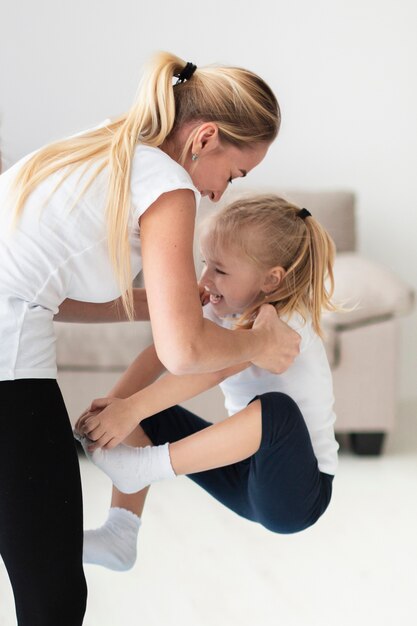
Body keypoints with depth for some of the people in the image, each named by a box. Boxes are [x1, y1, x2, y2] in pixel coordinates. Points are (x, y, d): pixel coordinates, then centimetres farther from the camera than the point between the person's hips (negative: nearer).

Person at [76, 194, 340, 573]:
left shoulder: (286, 324, -22)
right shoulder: (222, 313, 3)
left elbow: (215, 368, -38)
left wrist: (132, 408, -48)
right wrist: (114, 403, -28)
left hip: (298, 488, -8)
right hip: (245, 473, 8)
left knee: (276, 408, -38)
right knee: (144, 415, 6)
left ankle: (142, 467, -33)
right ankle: (119, 535, -5)